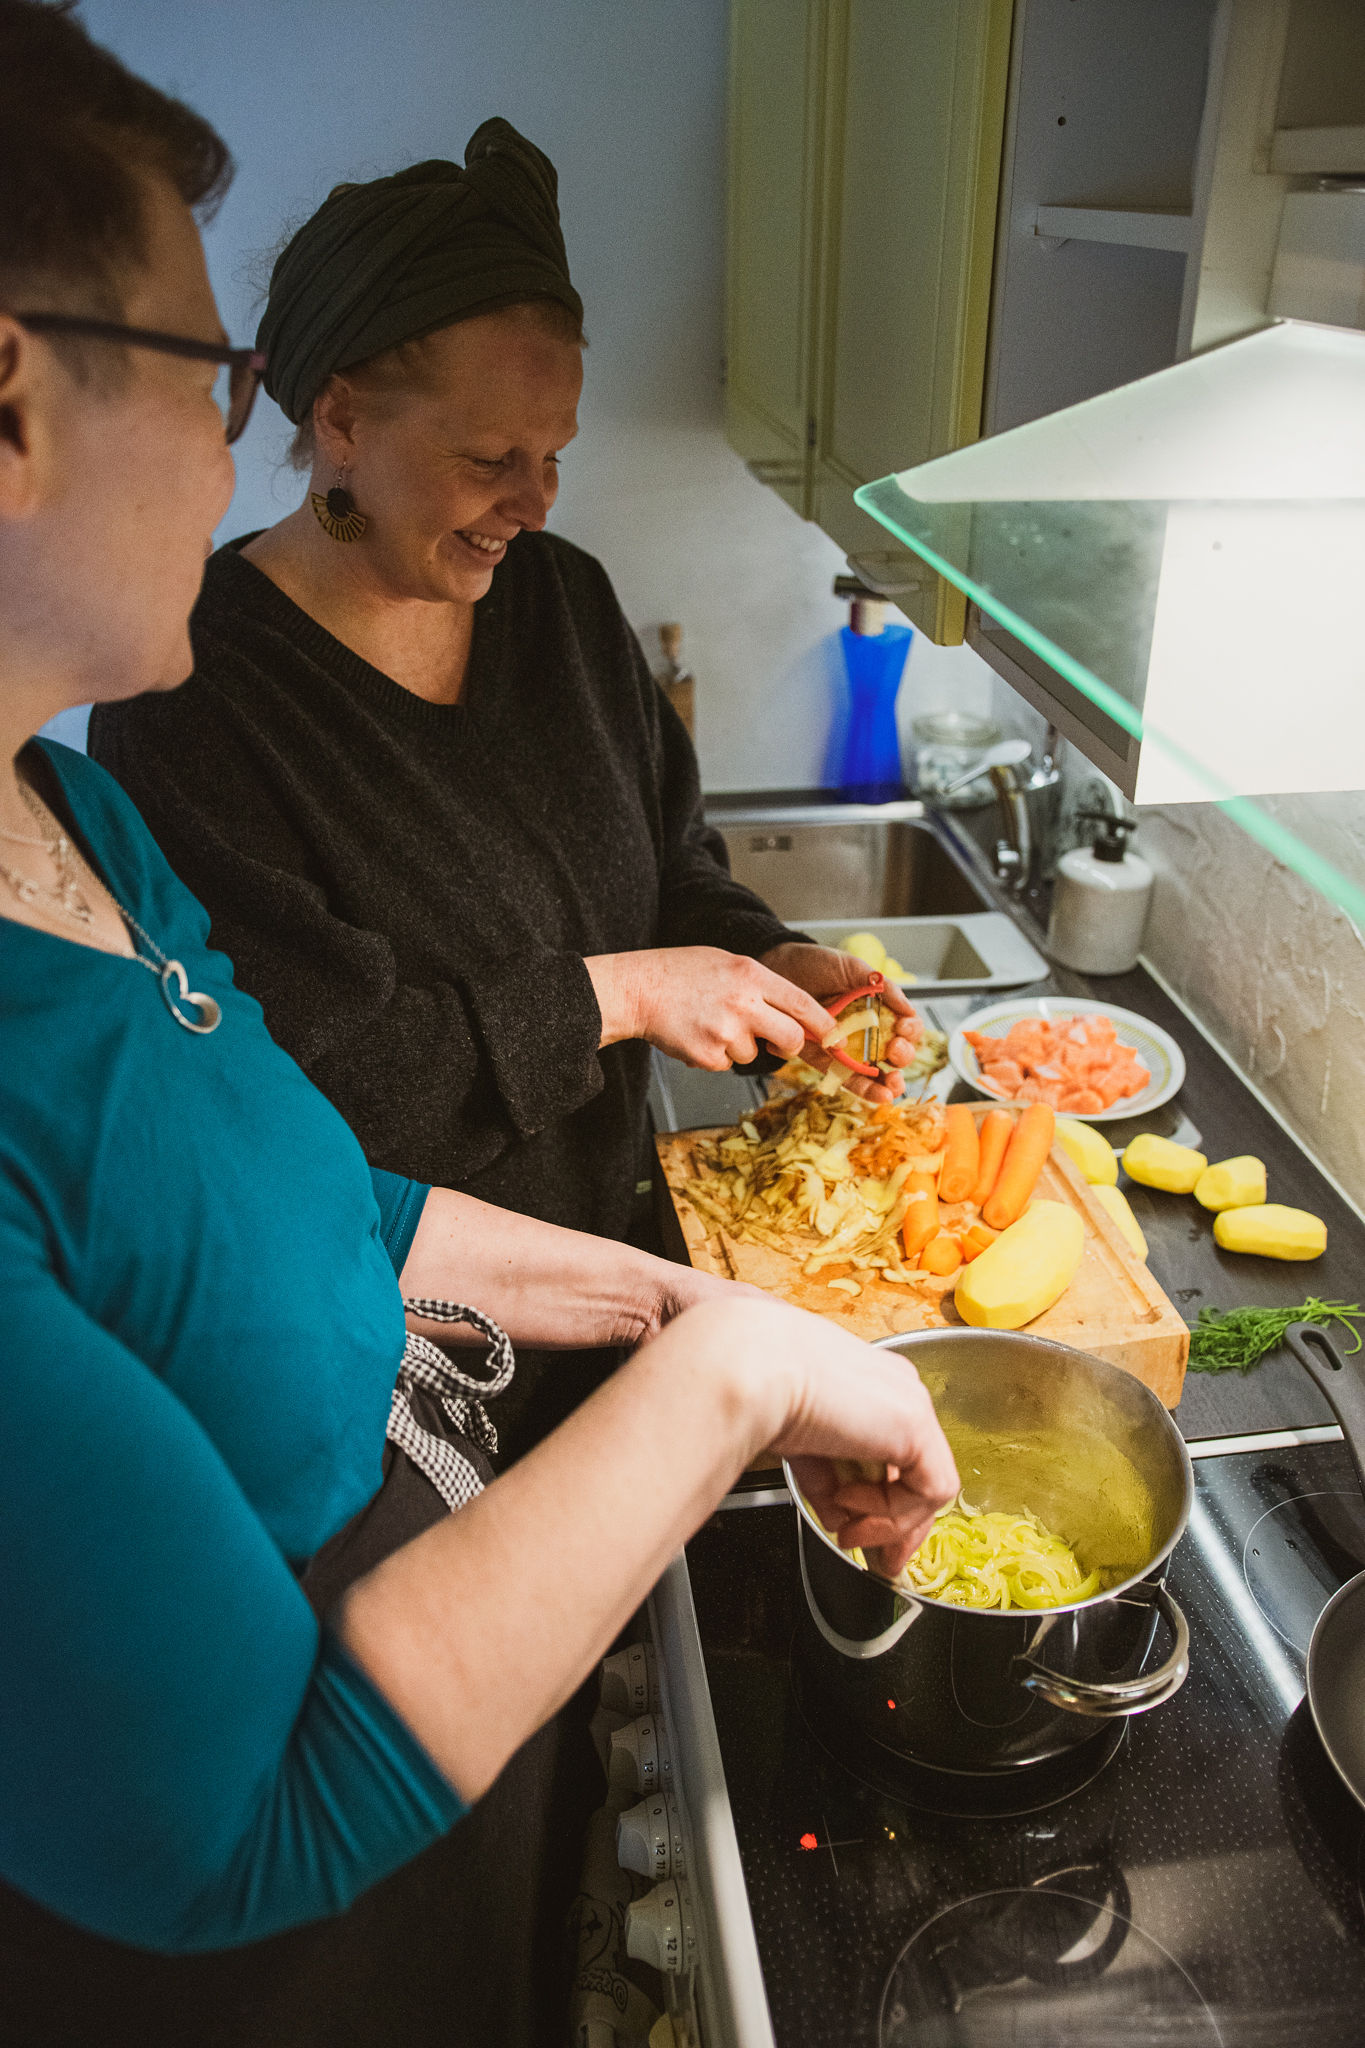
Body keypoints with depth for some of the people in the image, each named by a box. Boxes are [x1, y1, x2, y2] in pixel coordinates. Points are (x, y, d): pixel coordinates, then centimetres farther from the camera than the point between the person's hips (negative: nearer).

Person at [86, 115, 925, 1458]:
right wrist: (609, 998, -25)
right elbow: (282, 1074, -27)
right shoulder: (194, 691, -22)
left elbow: (666, 859, 8)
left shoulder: (561, 600, -1)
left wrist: (767, 965, -12)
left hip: (596, 1237, 6)